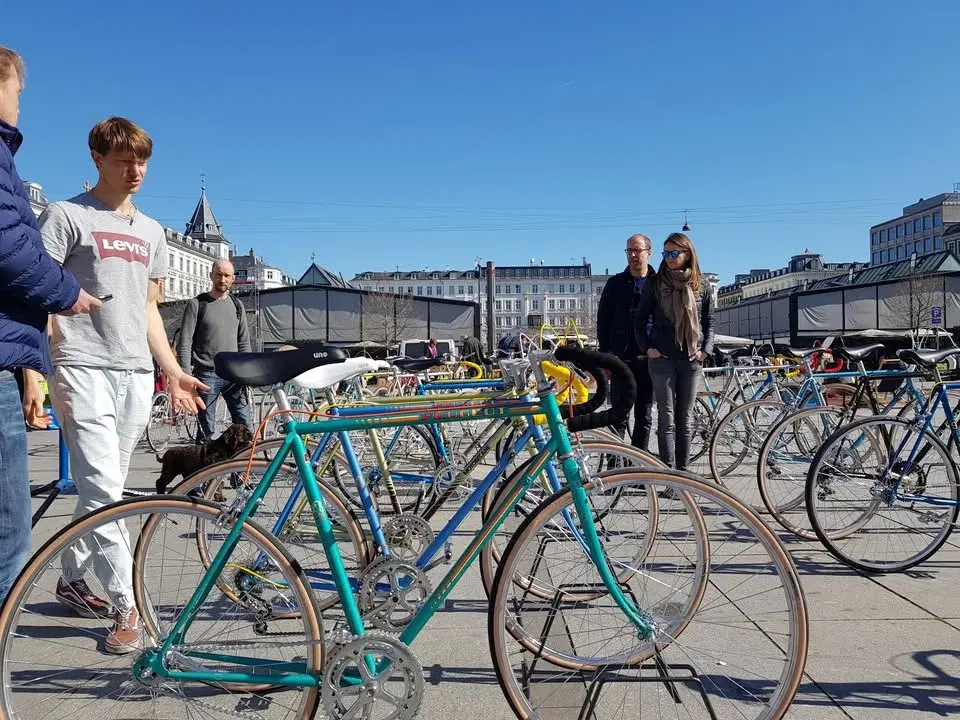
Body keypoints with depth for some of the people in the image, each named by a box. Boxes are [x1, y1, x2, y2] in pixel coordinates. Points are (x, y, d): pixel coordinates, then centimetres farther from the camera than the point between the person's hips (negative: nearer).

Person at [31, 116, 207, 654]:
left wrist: (174, 370, 13)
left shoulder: (151, 231, 19)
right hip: (85, 368, -6)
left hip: (137, 373, 6)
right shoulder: (67, 216, 1)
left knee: (107, 488, 12)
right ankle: (126, 607, -5)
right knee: (103, 488, -10)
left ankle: (72, 580, 29)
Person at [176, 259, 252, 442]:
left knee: (245, 427, -1)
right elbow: (184, 342, -4)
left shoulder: (237, 306, 13)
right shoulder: (196, 304, 1)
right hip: (206, 374, -3)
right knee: (206, 430, 1)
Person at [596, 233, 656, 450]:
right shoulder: (616, 283, 6)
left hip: (649, 359, 1)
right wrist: (605, 354, -3)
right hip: (621, 359, -1)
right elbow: (603, 320, 5)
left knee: (644, 417, 8)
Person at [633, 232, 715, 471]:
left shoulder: (701, 287, 7)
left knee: (685, 419, 8)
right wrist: (647, 348, -4)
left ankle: (683, 470, 17)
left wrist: (706, 349, -1)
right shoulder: (657, 284, 2)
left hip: (691, 361, 2)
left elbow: (709, 323, 13)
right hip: (662, 359, -2)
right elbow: (639, 319, 6)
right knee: (666, 419, -3)